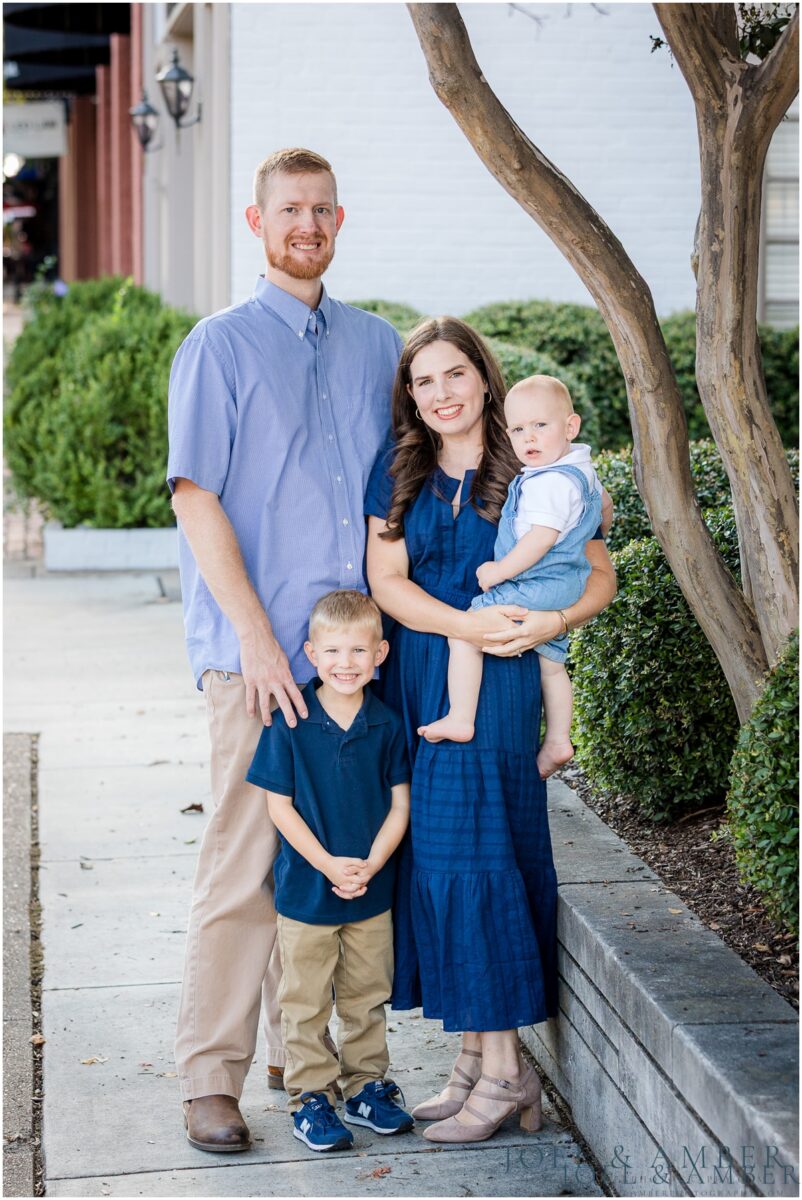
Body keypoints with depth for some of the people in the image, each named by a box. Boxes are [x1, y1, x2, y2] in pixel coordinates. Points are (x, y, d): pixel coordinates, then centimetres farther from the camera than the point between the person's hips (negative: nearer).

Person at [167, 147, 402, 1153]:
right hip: (259, 652, -5)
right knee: (243, 864, -4)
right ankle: (211, 1078, 6)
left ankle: (302, 1050, 25)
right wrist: (256, 636, -15)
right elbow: (195, 498, -8)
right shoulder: (221, 346, -1)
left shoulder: (376, 344, 14)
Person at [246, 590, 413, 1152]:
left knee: (367, 995, 14)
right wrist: (327, 864, -17)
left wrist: (371, 864, -13)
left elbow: (400, 803, 0)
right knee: (306, 1001, 7)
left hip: (372, 892, 3)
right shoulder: (290, 724, -11)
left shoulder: (387, 726, -3)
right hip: (306, 889, -2)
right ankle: (310, 1095, 19)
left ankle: (367, 1084, 29)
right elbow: (280, 805, -9)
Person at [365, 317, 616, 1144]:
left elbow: (600, 576, 3)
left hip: (494, 686, -4)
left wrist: (550, 622, -17)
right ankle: (475, 1057, 13)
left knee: (470, 853, -10)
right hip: (414, 683, 4)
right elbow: (386, 581, 1)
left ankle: (504, 1069, -1)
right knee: (430, 854, 2)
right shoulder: (398, 471, 9)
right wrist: (467, 625, -15)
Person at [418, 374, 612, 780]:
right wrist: (592, 536, 45)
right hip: (565, 589, 11)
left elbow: (542, 537, -28)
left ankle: (459, 719, -11)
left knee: (464, 633, -11)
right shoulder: (581, 468, 10)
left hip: (537, 588, -11)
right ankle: (557, 740, 29)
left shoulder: (550, 483, -23)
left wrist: (498, 571, -21)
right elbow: (603, 503, 27)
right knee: (551, 662, 22)